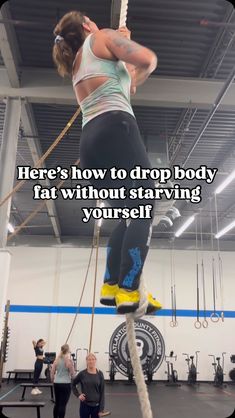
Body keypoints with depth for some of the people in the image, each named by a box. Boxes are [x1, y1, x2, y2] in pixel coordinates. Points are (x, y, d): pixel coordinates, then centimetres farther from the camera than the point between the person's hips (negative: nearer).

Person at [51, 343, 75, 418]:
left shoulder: (56, 359, 4)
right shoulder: (69, 360, -10)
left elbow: (52, 372, 7)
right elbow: (73, 374, -7)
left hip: (57, 384, 5)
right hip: (66, 384, -5)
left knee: (57, 403, 17)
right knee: (63, 404, -1)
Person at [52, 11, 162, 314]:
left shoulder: (76, 64, 33)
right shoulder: (102, 38, 13)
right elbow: (148, 60, 1)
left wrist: (120, 42, 44)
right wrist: (136, 80, 20)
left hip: (90, 142, 8)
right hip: (115, 128, -8)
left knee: (129, 213, 11)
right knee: (143, 209, -12)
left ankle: (111, 286, 3)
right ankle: (129, 291, -22)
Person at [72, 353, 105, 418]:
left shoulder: (99, 374, -4)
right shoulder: (82, 373, -5)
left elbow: (102, 392, -3)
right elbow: (73, 384, 10)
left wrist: (101, 409, -5)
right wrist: (78, 395, -4)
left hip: (96, 405, 1)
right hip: (85, 404, -1)